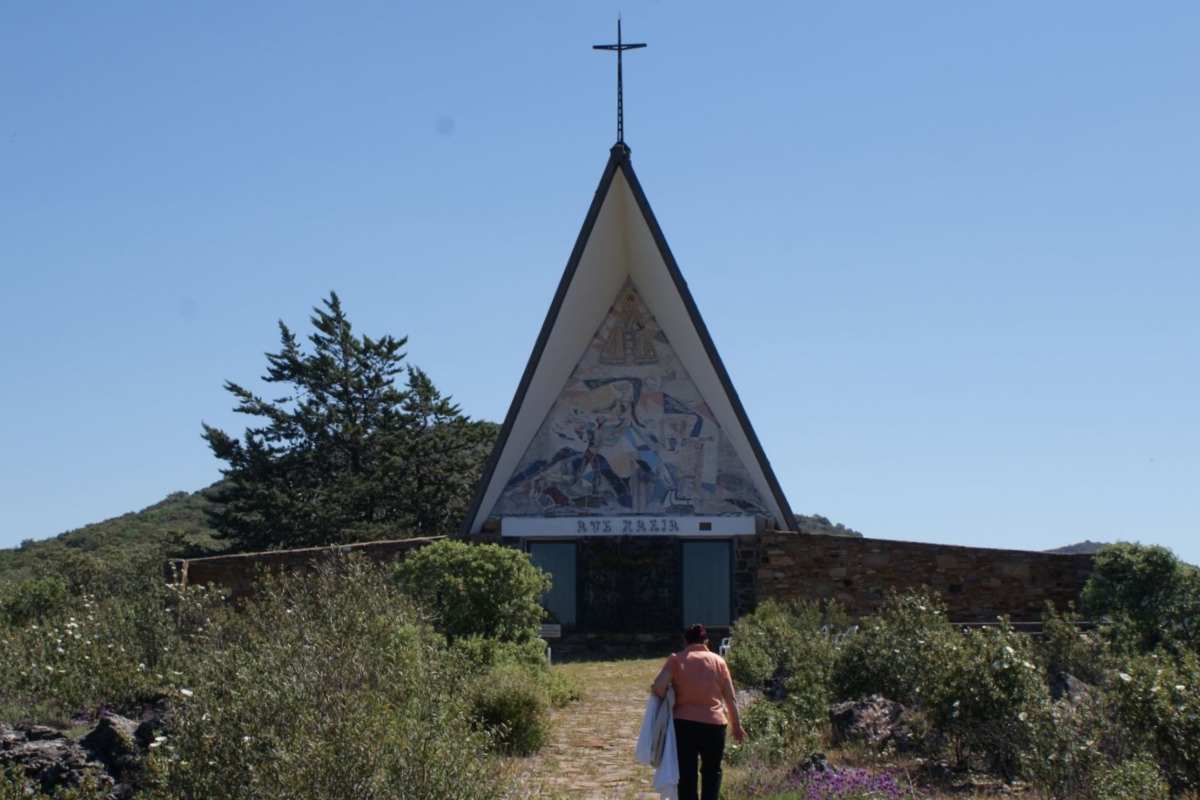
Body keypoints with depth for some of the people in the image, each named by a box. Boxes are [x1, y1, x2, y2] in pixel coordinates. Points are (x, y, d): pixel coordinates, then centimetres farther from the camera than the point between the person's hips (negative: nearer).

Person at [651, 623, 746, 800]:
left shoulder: (676, 659, 0)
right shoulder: (718, 661, 4)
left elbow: (658, 687, -14)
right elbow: (730, 698, 6)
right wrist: (737, 725, 16)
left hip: (684, 724, -1)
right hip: (714, 724, 1)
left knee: (686, 774, 9)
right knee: (712, 771, 18)